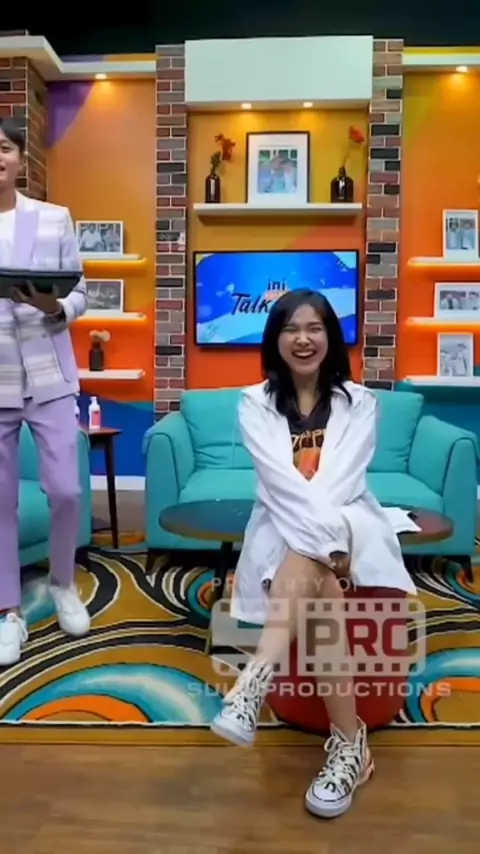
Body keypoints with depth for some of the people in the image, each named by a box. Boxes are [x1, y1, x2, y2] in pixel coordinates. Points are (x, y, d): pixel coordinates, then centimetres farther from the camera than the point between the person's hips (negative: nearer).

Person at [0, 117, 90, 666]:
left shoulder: (55, 219, 4)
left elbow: (79, 296, 2)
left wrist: (54, 308, -17)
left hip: (49, 378, 0)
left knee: (65, 490, 0)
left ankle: (62, 584, 27)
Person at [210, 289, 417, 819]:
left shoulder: (358, 401, 8)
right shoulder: (254, 404, 4)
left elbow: (340, 480, -7)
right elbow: (281, 480, -11)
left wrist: (326, 537, -23)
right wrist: (326, 537, -25)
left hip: (350, 524, 0)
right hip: (283, 528, 1)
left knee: (307, 561, -37)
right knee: (320, 589, -34)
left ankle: (254, 682, -43)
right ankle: (349, 742, -32)